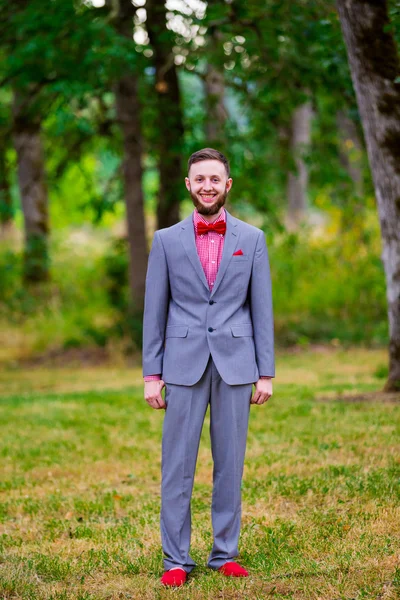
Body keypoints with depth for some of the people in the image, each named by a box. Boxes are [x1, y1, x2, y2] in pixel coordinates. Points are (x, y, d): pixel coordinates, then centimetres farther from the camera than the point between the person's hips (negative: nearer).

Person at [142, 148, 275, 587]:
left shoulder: (252, 239, 5)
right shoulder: (167, 240, 3)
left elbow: (261, 309, 4)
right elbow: (154, 312, 3)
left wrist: (266, 374, 0)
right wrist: (151, 376, -2)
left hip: (235, 365, 1)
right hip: (185, 366, 0)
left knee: (229, 464, 5)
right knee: (177, 466, 0)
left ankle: (225, 554, 15)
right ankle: (176, 560, 7)